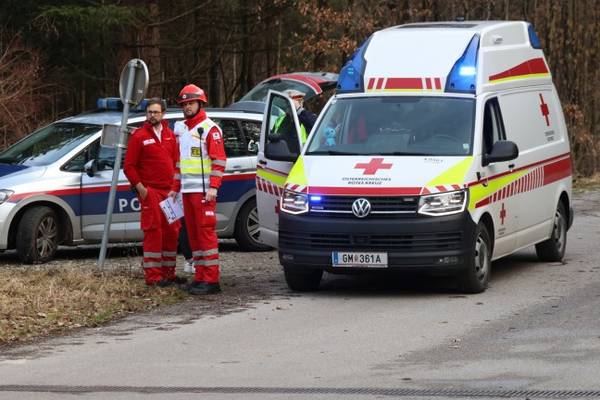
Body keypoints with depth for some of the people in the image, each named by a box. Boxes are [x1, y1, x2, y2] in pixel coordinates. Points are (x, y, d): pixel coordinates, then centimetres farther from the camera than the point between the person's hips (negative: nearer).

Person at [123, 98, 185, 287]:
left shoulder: (170, 135, 13)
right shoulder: (139, 136, -4)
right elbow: (129, 166, -5)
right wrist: (140, 188, -11)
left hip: (169, 191, 6)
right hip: (150, 192, -6)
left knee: (172, 232, 9)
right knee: (153, 232, -8)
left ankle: (168, 272, 19)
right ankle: (153, 276, -7)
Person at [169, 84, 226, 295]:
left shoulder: (210, 129, -7)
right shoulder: (181, 129, 18)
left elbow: (219, 161, -11)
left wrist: (213, 187, -19)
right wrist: (175, 188, 21)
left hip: (203, 191, -8)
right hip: (187, 191, 8)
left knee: (206, 232, -10)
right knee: (193, 233, 9)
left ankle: (211, 280, -10)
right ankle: (200, 277, 14)